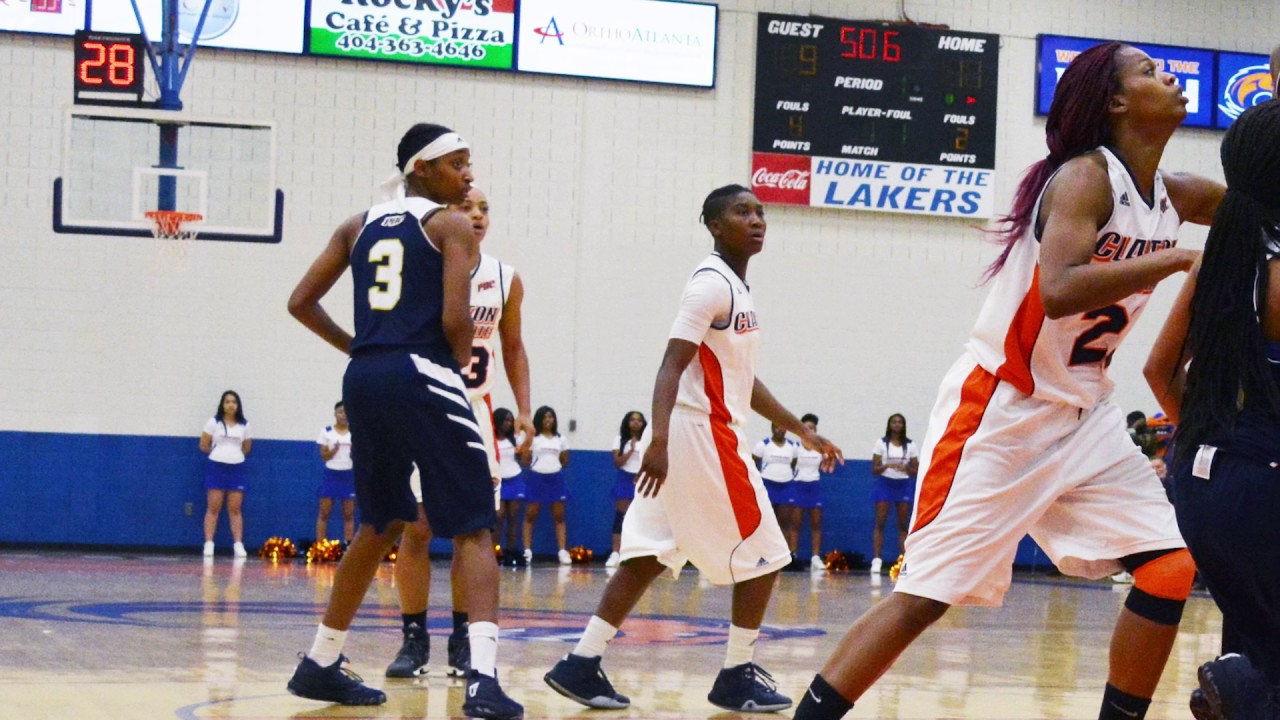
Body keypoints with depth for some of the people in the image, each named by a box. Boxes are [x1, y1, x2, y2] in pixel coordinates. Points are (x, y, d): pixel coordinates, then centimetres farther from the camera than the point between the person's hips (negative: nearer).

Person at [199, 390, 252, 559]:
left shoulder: (244, 425, 8)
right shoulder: (213, 422, 0)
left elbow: (247, 448, 16)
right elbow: (204, 446, 1)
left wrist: (233, 454, 9)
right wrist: (220, 454, 8)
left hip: (237, 469, 2)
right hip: (216, 467, -2)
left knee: (235, 509, 1)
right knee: (213, 508, -4)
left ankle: (238, 545, -1)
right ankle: (209, 544, -4)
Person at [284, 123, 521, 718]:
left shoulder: (359, 225, 18)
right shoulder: (451, 225, 0)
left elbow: (301, 303, 15)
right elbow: (454, 318, -12)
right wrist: (462, 359, 8)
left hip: (364, 380, 7)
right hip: (421, 378, -7)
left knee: (380, 527, 23)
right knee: (474, 531, -4)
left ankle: (319, 665, 28)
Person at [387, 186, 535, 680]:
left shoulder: (505, 280, 2)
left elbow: (513, 346, 14)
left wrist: (523, 408, 4)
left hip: (475, 412, 3)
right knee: (417, 527, -4)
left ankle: (463, 639, 10)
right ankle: (414, 638, 5)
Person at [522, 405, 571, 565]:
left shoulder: (560, 439, 11)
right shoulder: (533, 438, 2)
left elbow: (565, 462, 12)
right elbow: (525, 460, 0)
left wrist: (553, 465, 4)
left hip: (555, 478, 2)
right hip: (536, 478, -2)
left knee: (559, 516, 1)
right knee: (530, 516, -2)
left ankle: (563, 551, -1)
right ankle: (527, 551, 0)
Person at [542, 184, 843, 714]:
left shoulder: (735, 288, 19)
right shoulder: (713, 283, -12)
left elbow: (743, 381, 26)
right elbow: (672, 365, -22)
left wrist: (803, 432, 27)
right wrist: (659, 440, -33)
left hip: (686, 440, 10)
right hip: (704, 435, -10)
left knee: (651, 557, 7)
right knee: (762, 557, 0)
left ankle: (581, 665, 4)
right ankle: (736, 678, 8)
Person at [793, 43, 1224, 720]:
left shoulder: (1176, 195, 6)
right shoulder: (1086, 177, -17)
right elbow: (1060, 291, -34)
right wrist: (1177, 259, -30)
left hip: (1085, 416, 8)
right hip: (1000, 411, -8)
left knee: (1171, 569, 0)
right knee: (925, 593, -11)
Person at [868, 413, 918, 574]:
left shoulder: (910, 445, 5)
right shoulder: (881, 443, 1)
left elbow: (916, 471, 6)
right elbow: (874, 469, -2)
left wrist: (906, 468, -15)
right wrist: (887, 465, -20)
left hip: (904, 485, 2)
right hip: (885, 483, -2)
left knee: (903, 525, 0)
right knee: (880, 523, -8)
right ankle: (876, 560, -10)